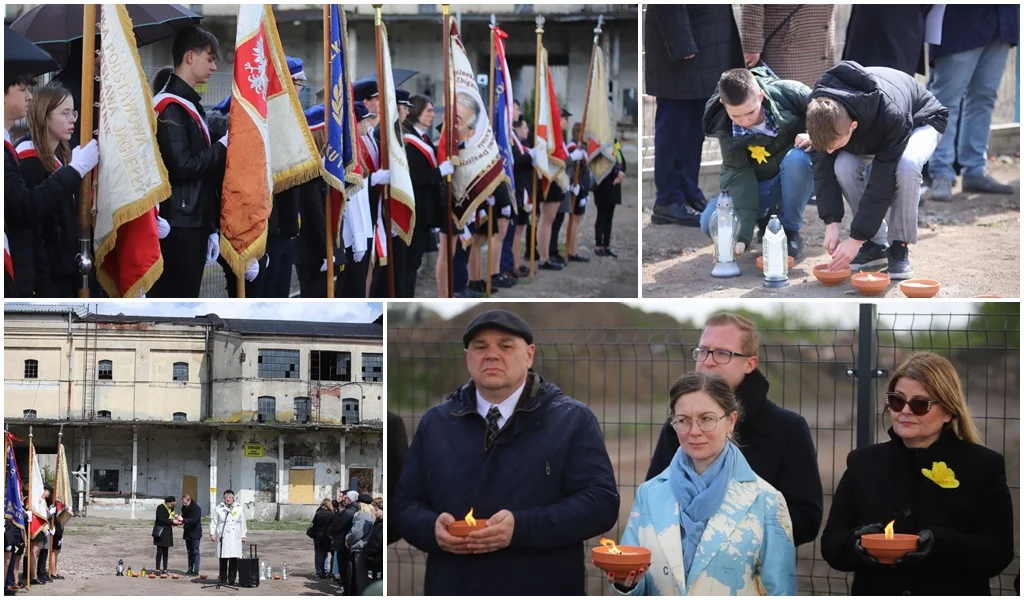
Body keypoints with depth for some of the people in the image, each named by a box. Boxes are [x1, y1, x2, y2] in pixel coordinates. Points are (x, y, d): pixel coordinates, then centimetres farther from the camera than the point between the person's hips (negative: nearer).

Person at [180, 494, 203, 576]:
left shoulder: (197, 508, -14)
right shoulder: (184, 508, 8)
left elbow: (195, 520, -24)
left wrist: (184, 520, -28)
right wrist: (181, 521, -1)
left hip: (195, 533, -7)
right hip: (188, 533, 7)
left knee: (195, 551, -8)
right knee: (190, 552, 10)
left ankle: (196, 570, -7)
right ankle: (190, 569, 13)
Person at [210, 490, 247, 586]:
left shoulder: (239, 509, 13)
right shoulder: (218, 509, 8)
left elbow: (242, 523, 15)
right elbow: (213, 522, 7)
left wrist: (243, 535, 10)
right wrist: (212, 533, -3)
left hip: (235, 538, 1)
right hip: (223, 537, -1)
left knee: (234, 560, -4)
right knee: (223, 560, -2)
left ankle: (232, 580, 1)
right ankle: (223, 579, 5)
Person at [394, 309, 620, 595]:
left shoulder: (573, 420, 0)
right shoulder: (435, 423, 11)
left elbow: (601, 502, -9)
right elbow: (406, 504, 13)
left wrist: (521, 528, -22)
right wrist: (432, 527, -11)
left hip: (540, 592, -3)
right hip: (454, 591, 3)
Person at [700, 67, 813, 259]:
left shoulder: (788, 93, -26)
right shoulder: (725, 128, -21)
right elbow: (737, 173, -24)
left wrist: (814, 136, -32)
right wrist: (741, 236, -34)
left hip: (799, 177, -1)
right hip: (760, 184, 2)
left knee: (796, 159, -38)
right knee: (711, 223, -20)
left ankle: (790, 232, -15)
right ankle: (768, 216, 9)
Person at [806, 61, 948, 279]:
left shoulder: (891, 116, -45)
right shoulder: (821, 111, -31)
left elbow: (882, 180, -39)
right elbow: (823, 165, -22)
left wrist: (857, 238, -36)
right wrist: (831, 223, -29)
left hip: (921, 120, -4)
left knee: (906, 165, -38)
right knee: (843, 165, -27)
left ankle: (900, 246, -17)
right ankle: (876, 245, -8)